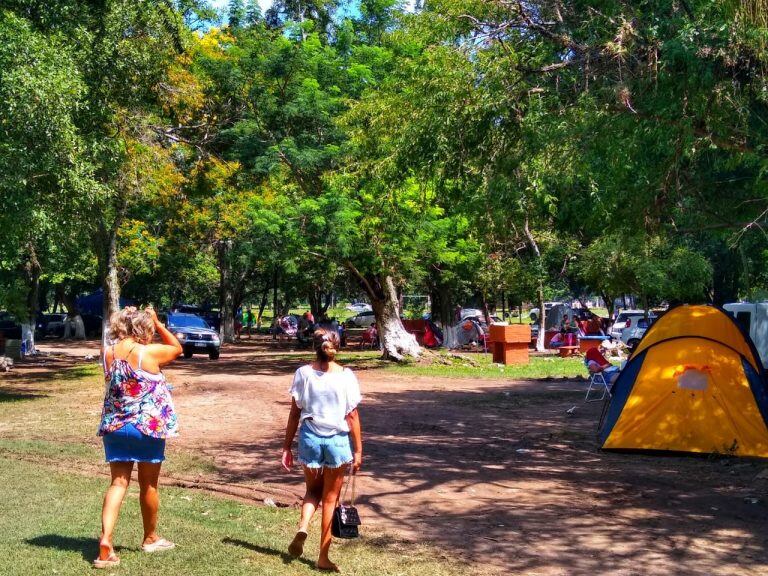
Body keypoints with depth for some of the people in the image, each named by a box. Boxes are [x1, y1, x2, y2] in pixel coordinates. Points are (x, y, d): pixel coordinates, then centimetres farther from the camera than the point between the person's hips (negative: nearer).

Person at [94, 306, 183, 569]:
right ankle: (150, 538, 27)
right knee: (148, 485, 12)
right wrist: (158, 323, 7)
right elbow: (178, 348, 3)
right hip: (148, 426, -4)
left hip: (114, 426, 4)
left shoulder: (108, 353, 0)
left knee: (118, 483, 5)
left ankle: (105, 540, -11)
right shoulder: (149, 352, -14)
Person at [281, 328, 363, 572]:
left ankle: (303, 527, -3)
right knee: (330, 498, 11)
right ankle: (323, 557, 16)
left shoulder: (303, 373, -4)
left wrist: (287, 447, 5)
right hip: (337, 440, -1)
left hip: (310, 438, 1)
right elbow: (352, 417, -6)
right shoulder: (346, 376, -7)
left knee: (313, 489, 24)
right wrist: (358, 450, 1)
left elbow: (295, 413, -2)